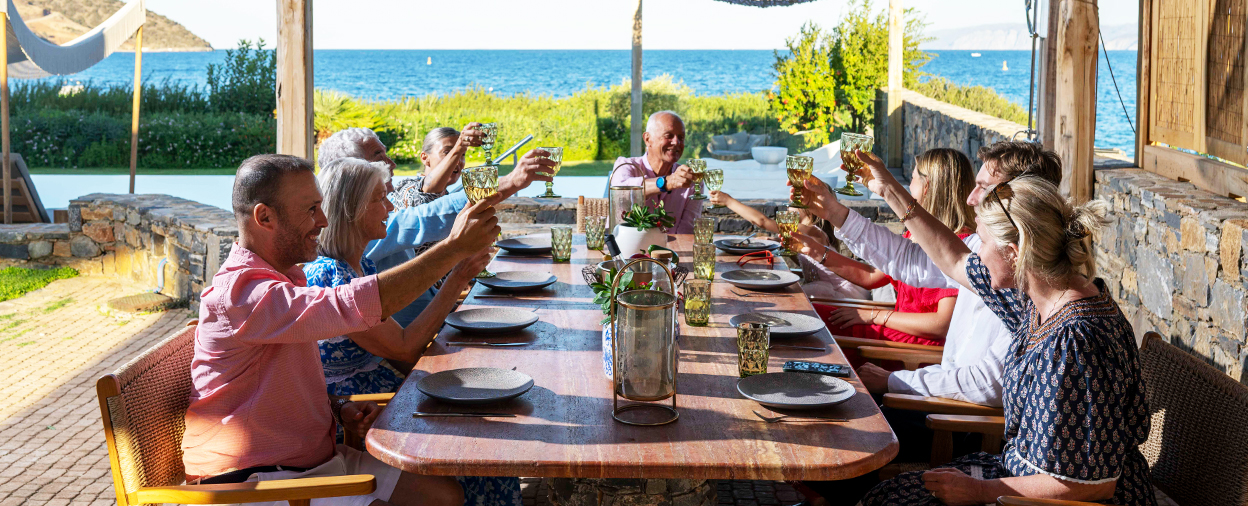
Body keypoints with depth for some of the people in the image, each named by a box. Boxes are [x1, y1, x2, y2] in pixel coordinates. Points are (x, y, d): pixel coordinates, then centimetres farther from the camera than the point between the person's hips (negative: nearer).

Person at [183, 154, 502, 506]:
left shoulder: (286, 277, 13)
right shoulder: (239, 295, -22)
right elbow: (355, 305, -34)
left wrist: (337, 410, 1)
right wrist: (455, 247, -30)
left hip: (314, 459, 10)